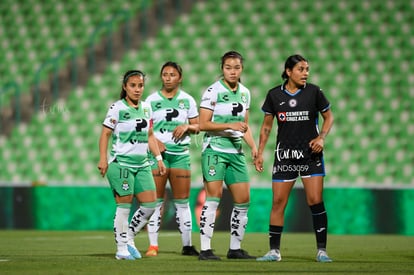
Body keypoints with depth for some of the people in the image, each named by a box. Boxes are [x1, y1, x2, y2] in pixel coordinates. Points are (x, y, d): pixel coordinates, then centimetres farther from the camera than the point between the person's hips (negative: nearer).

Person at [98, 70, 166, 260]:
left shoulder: (146, 108, 12)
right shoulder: (117, 108, -6)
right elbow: (105, 134, -7)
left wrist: (159, 158, 14)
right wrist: (103, 159, -16)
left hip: (142, 164, 6)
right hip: (121, 163, -6)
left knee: (150, 204, 1)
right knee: (124, 205, -5)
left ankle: (129, 238, 16)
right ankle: (122, 248, 2)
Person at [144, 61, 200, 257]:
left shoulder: (187, 100, 10)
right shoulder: (152, 100, 5)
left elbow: (197, 127, 13)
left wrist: (187, 126, -8)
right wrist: (154, 140, -13)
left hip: (181, 152, 2)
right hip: (158, 152, -1)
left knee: (182, 201, 2)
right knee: (155, 200, -4)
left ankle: (187, 245, 7)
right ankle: (153, 245, -3)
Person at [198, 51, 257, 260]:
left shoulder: (245, 93, 12)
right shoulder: (213, 91, -8)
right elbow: (203, 124, -12)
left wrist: (253, 146, 9)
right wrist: (230, 125, -19)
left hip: (236, 152, 7)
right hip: (215, 149, -7)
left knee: (243, 199, 5)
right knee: (214, 196, -14)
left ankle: (235, 248, 17)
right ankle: (205, 249, -12)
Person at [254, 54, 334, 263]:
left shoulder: (313, 92, -3)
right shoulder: (274, 95, 0)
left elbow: (328, 116, 8)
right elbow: (266, 125, 9)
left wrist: (321, 137, -9)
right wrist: (260, 153, 6)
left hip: (311, 154, -1)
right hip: (284, 155, 1)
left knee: (315, 201, -7)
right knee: (278, 202, -1)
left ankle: (321, 250, 1)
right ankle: (274, 251, 7)